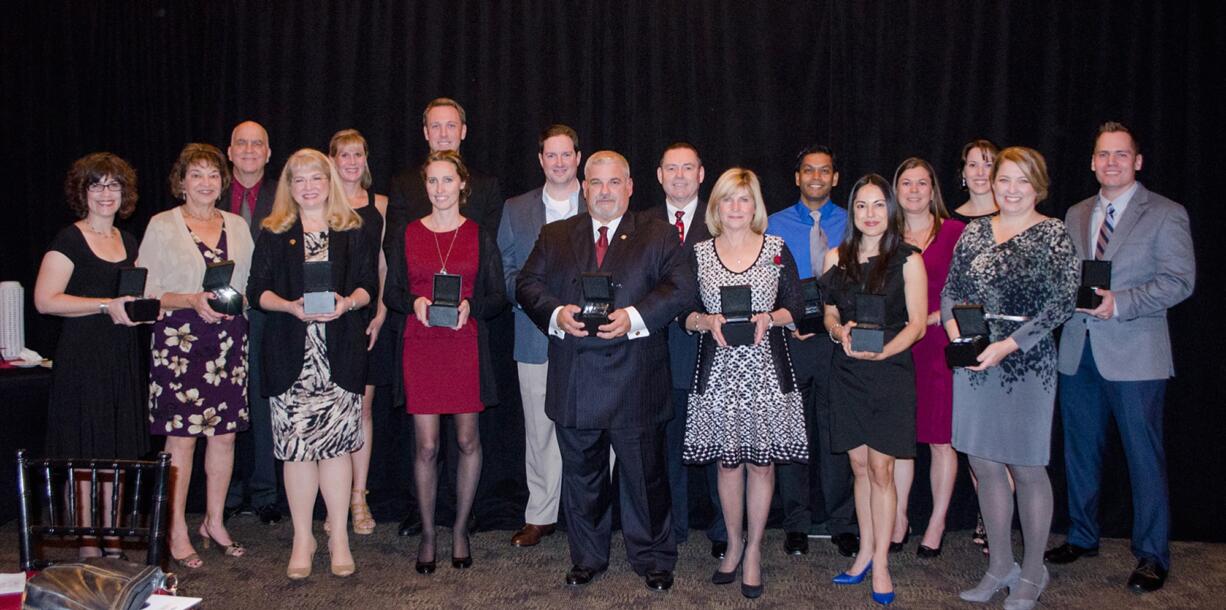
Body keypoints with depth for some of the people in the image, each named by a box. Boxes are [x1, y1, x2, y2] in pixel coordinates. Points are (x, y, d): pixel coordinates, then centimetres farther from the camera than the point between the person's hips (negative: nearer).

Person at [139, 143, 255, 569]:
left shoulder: (237, 226, 12)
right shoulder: (162, 226, 1)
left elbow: (252, 283, 17)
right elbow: (144, 290, -3)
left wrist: (237, 300, -3)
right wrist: (192, 301, -16)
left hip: (229, 339, 4)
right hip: (179, 338, -4)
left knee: (225, 433, 5)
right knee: (181, 435, -3)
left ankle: (215, 522, 20)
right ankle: (176, 531, 7)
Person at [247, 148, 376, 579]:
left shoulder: (351, 232, 11)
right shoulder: (273, 235, 10)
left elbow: (368, 285, 9)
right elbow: (257, 291, 5)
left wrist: (347, 303, -12)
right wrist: (292, 306, -14)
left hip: (340, 355, 0)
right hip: (291, 356, 0)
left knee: (337, 443, -1)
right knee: (297, 446, 1)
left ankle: (339, 537, 10)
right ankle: (302, 540, 13)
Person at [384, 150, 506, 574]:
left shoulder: (479, 237, 5)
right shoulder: (407, 236, 6)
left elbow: (498, 297, 4)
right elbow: (391, 292, 8)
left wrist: (471, 307, -15)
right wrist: (414, 303, -12)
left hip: (467, 347, 0)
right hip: (420, 348, 0)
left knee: (468, 441, 6)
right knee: (427, 446, 1)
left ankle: (460, 530, 23)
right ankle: (427, 535, 16)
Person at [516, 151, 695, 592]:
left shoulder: (658, 235, 4)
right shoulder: (555, 236, 12)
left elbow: (680, 287, -6)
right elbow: (527, 285, 6)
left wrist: (635, 317, -19)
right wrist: (556, 314, -14)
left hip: (636, 384, -2)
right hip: (574, 384, 3)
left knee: (645, 475, 7)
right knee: (581, 476, 14)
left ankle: (653, 559, 24)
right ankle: (587, 558, 30)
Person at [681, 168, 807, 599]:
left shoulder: (777, 250, 4)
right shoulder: (698, 253, 6)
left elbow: (796, 307, 5)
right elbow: (684, 314, 6)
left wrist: (769, 318, -14)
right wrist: (707, 322, -14)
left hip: (766, 369, -1)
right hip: (718, 370, 1)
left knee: (762, 462, 3)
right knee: (727, 462, 9)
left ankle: (754, 550, 18)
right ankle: (733, 544, 27)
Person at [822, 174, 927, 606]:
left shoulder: (908, 260, -3)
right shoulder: (836, 258, 7)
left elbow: (917, 324, -5)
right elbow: (829, 314, 11)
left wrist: (883, 351, -20)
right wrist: (840, 332, -11)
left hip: (891, 372, -3)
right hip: (847, 372, 3)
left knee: (880, 469, -3)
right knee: (860, 466, 10)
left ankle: (880, 563, 7)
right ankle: (866, 551, 22)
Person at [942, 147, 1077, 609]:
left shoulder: (1053, 235, -5)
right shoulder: (974, 232, 9)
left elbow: (1061, 303, -11)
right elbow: (951, 289, 12)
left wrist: (1009, 344, -18)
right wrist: (952, 323, -8)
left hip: (1026, 365, -4)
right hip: (972, 363, 5)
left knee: (1027, 469, 5)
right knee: (985, 466, 10)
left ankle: (1032, 573, 22)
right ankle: (1000, 567, 26)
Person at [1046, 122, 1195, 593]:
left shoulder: (1166, 215, -3)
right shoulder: (1076, 215, 14)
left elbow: (1179, 281, -11)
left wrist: (1119, 302, -21)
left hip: (1133, 355, -5)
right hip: (1078, 350, 6)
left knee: (1144, 457, 0)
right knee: (1080, 450, 14)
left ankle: (1152, 556, 12)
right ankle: (1082, 537, 29)